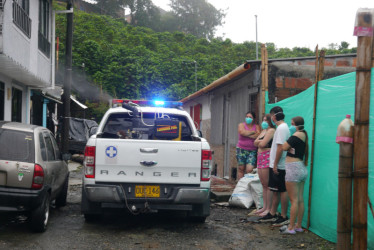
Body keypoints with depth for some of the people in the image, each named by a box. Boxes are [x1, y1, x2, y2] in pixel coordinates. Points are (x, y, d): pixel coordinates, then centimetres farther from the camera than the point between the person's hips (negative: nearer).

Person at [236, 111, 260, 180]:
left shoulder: (256, 127, 9)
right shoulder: (241, 125, 6)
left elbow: (258, 136, -8)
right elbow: (242, 132, -14)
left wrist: (246, 134, -10)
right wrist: (253, 132, -6)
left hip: (252, 151, 0)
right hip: (241, 150, 0)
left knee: (249, 170, -12)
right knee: (241, 169, 2)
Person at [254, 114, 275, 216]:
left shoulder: (271, 130, -9)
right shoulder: (264, 130, 21)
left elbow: (262, 144, -16)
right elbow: (255, 142, 14)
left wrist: (259, 142, 4)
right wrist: (261, 141, -4)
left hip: (267, 157, -10)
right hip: (260, 157, 10)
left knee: (267, 185, -7)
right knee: (263, 184, 11)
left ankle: (269, 209, -5)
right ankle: (264, 207, 17)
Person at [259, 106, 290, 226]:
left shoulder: (282, 128, -16)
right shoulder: (282, 127, 15)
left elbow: (280, 148, -22)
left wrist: (275, 164, -20)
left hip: (279, 167, -10)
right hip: (275, 166, 10)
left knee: (282, 191, -3)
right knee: (275, 191, 15)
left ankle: (284, 217, 4)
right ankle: (272, 214, 24)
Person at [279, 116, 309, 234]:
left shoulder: (296, 135, -13)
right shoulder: (304, 135, 14)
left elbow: (284, 147, -12)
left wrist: (288, 137, -1)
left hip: (293, 168, -9)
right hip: (302, 168, 9)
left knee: (294, 200, -6)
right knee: (300, 199, 11)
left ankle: (291, 228, -3)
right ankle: (298, 226, 17)